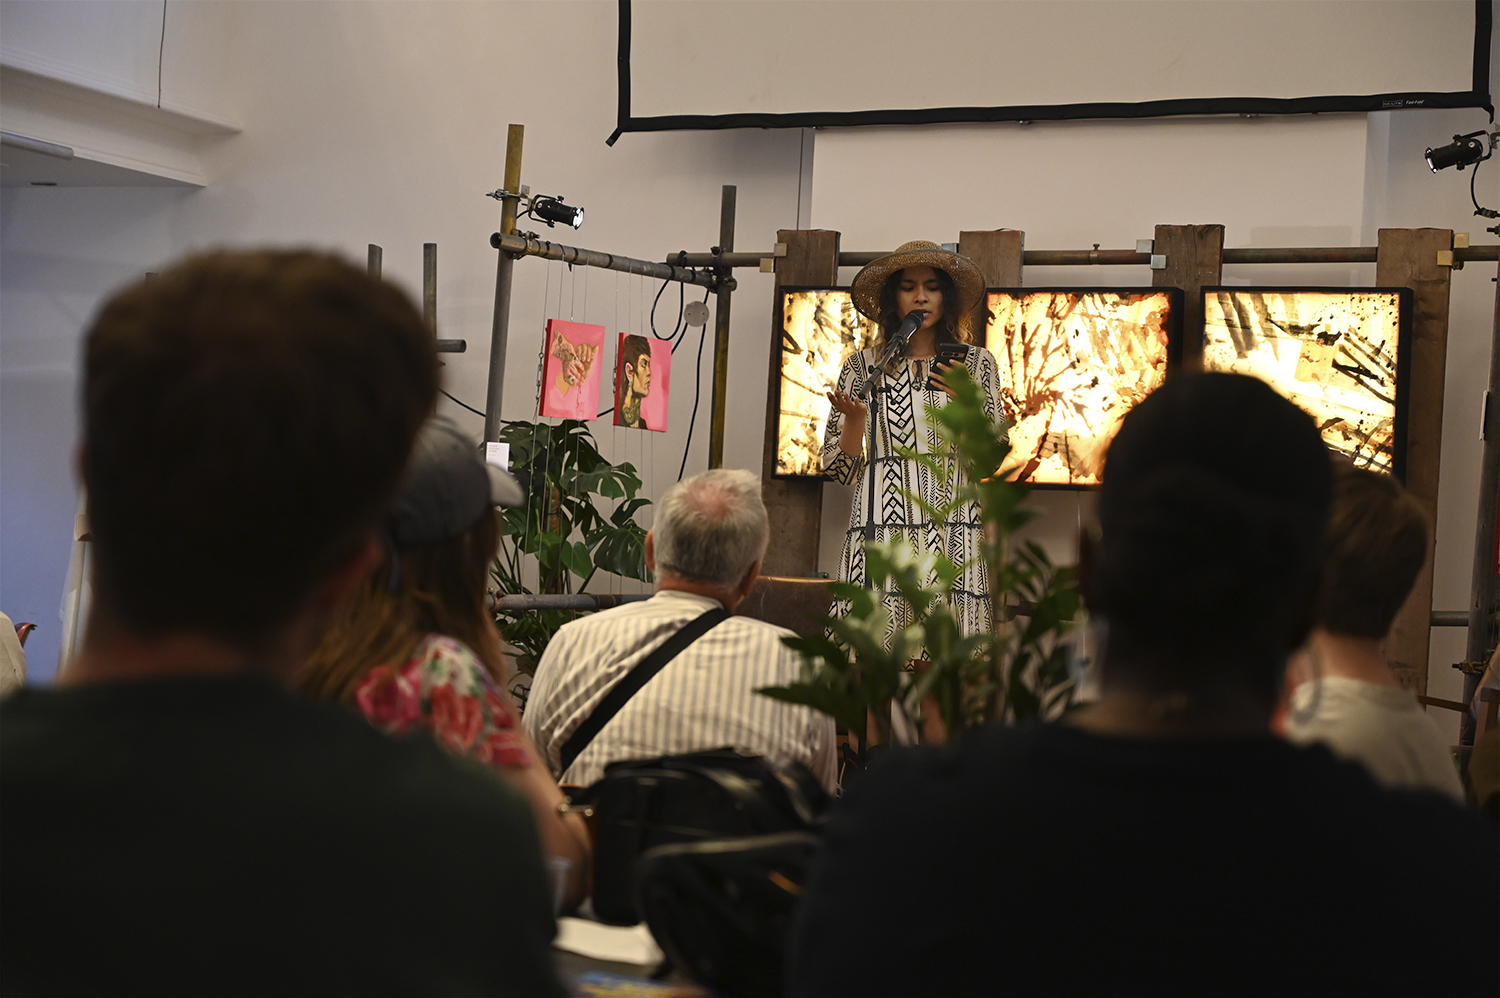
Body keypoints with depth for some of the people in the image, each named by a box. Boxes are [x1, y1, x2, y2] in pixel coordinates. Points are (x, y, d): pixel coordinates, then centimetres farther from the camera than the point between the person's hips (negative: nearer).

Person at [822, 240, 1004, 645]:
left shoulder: (976, 363, 13)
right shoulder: (863, 365, 11)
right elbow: (840, 470, 10)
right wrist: (855, 417, -8)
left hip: (952, 525, 0)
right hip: (881, 528, 0)